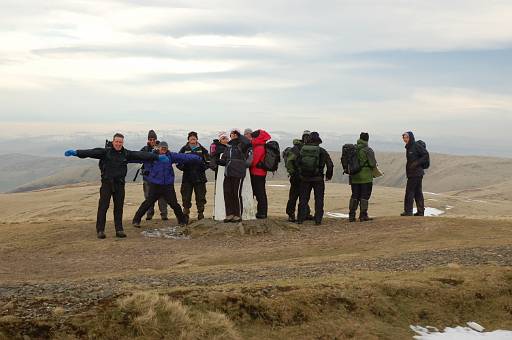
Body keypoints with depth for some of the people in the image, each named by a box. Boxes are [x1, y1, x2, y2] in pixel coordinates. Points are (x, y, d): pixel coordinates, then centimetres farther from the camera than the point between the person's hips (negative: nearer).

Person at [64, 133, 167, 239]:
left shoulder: (126, 154, 5)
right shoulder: (105, 152, -3)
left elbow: (141, 155, 3)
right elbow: (91, 152, -13)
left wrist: (157, 157, 2)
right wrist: (76, 152, -25)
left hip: (119, 184, 3)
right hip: (106, 183, -3)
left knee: (119, 207, 7)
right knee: (103, 206, -3)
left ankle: (119, 230, 15)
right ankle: (100, 230, 4)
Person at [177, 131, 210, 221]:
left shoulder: (202, 150, 7)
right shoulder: (184, 149, 6)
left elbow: (208, 162, 10)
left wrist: (203, 166, -9)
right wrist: (183, 167, -12)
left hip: (200, 177, 0)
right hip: (187, 177, 0)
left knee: (200, 197, 3)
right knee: (186, 197, 0)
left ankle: (201, 213, 13)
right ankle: (185, 213, 9)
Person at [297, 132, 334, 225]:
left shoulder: (302, 150, 0)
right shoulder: (322, 151, -7)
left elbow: (297, 163, 3)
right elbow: (330, 165, -6)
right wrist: (329, 175, 9)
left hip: (304, 179, 2)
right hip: (318, 179, -2)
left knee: (303, 199, 11)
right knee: (319, 200, 7)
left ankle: (300, 219, 11)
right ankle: (318, 220, 4)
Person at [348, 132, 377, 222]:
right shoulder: (368, 150, -12)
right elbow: (373, 164, -14)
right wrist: (374, 164, 8)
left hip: (354, 177, 5)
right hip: (366, 177, -5)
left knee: (354, 196, 12)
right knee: (364, 196, 3)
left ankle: (351, 215, 11)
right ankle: (363, 216, 4)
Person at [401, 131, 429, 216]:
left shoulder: (416, 146, -13)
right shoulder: (408, 147, 14)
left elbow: (426, 155, -15)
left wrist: (417, 163, -20)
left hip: (416, 173, -9)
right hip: (412, 173, 9)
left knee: (409, 192, -7)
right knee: (418, 192, 12)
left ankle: (408, 211, -3)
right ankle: (420, 212, 17)